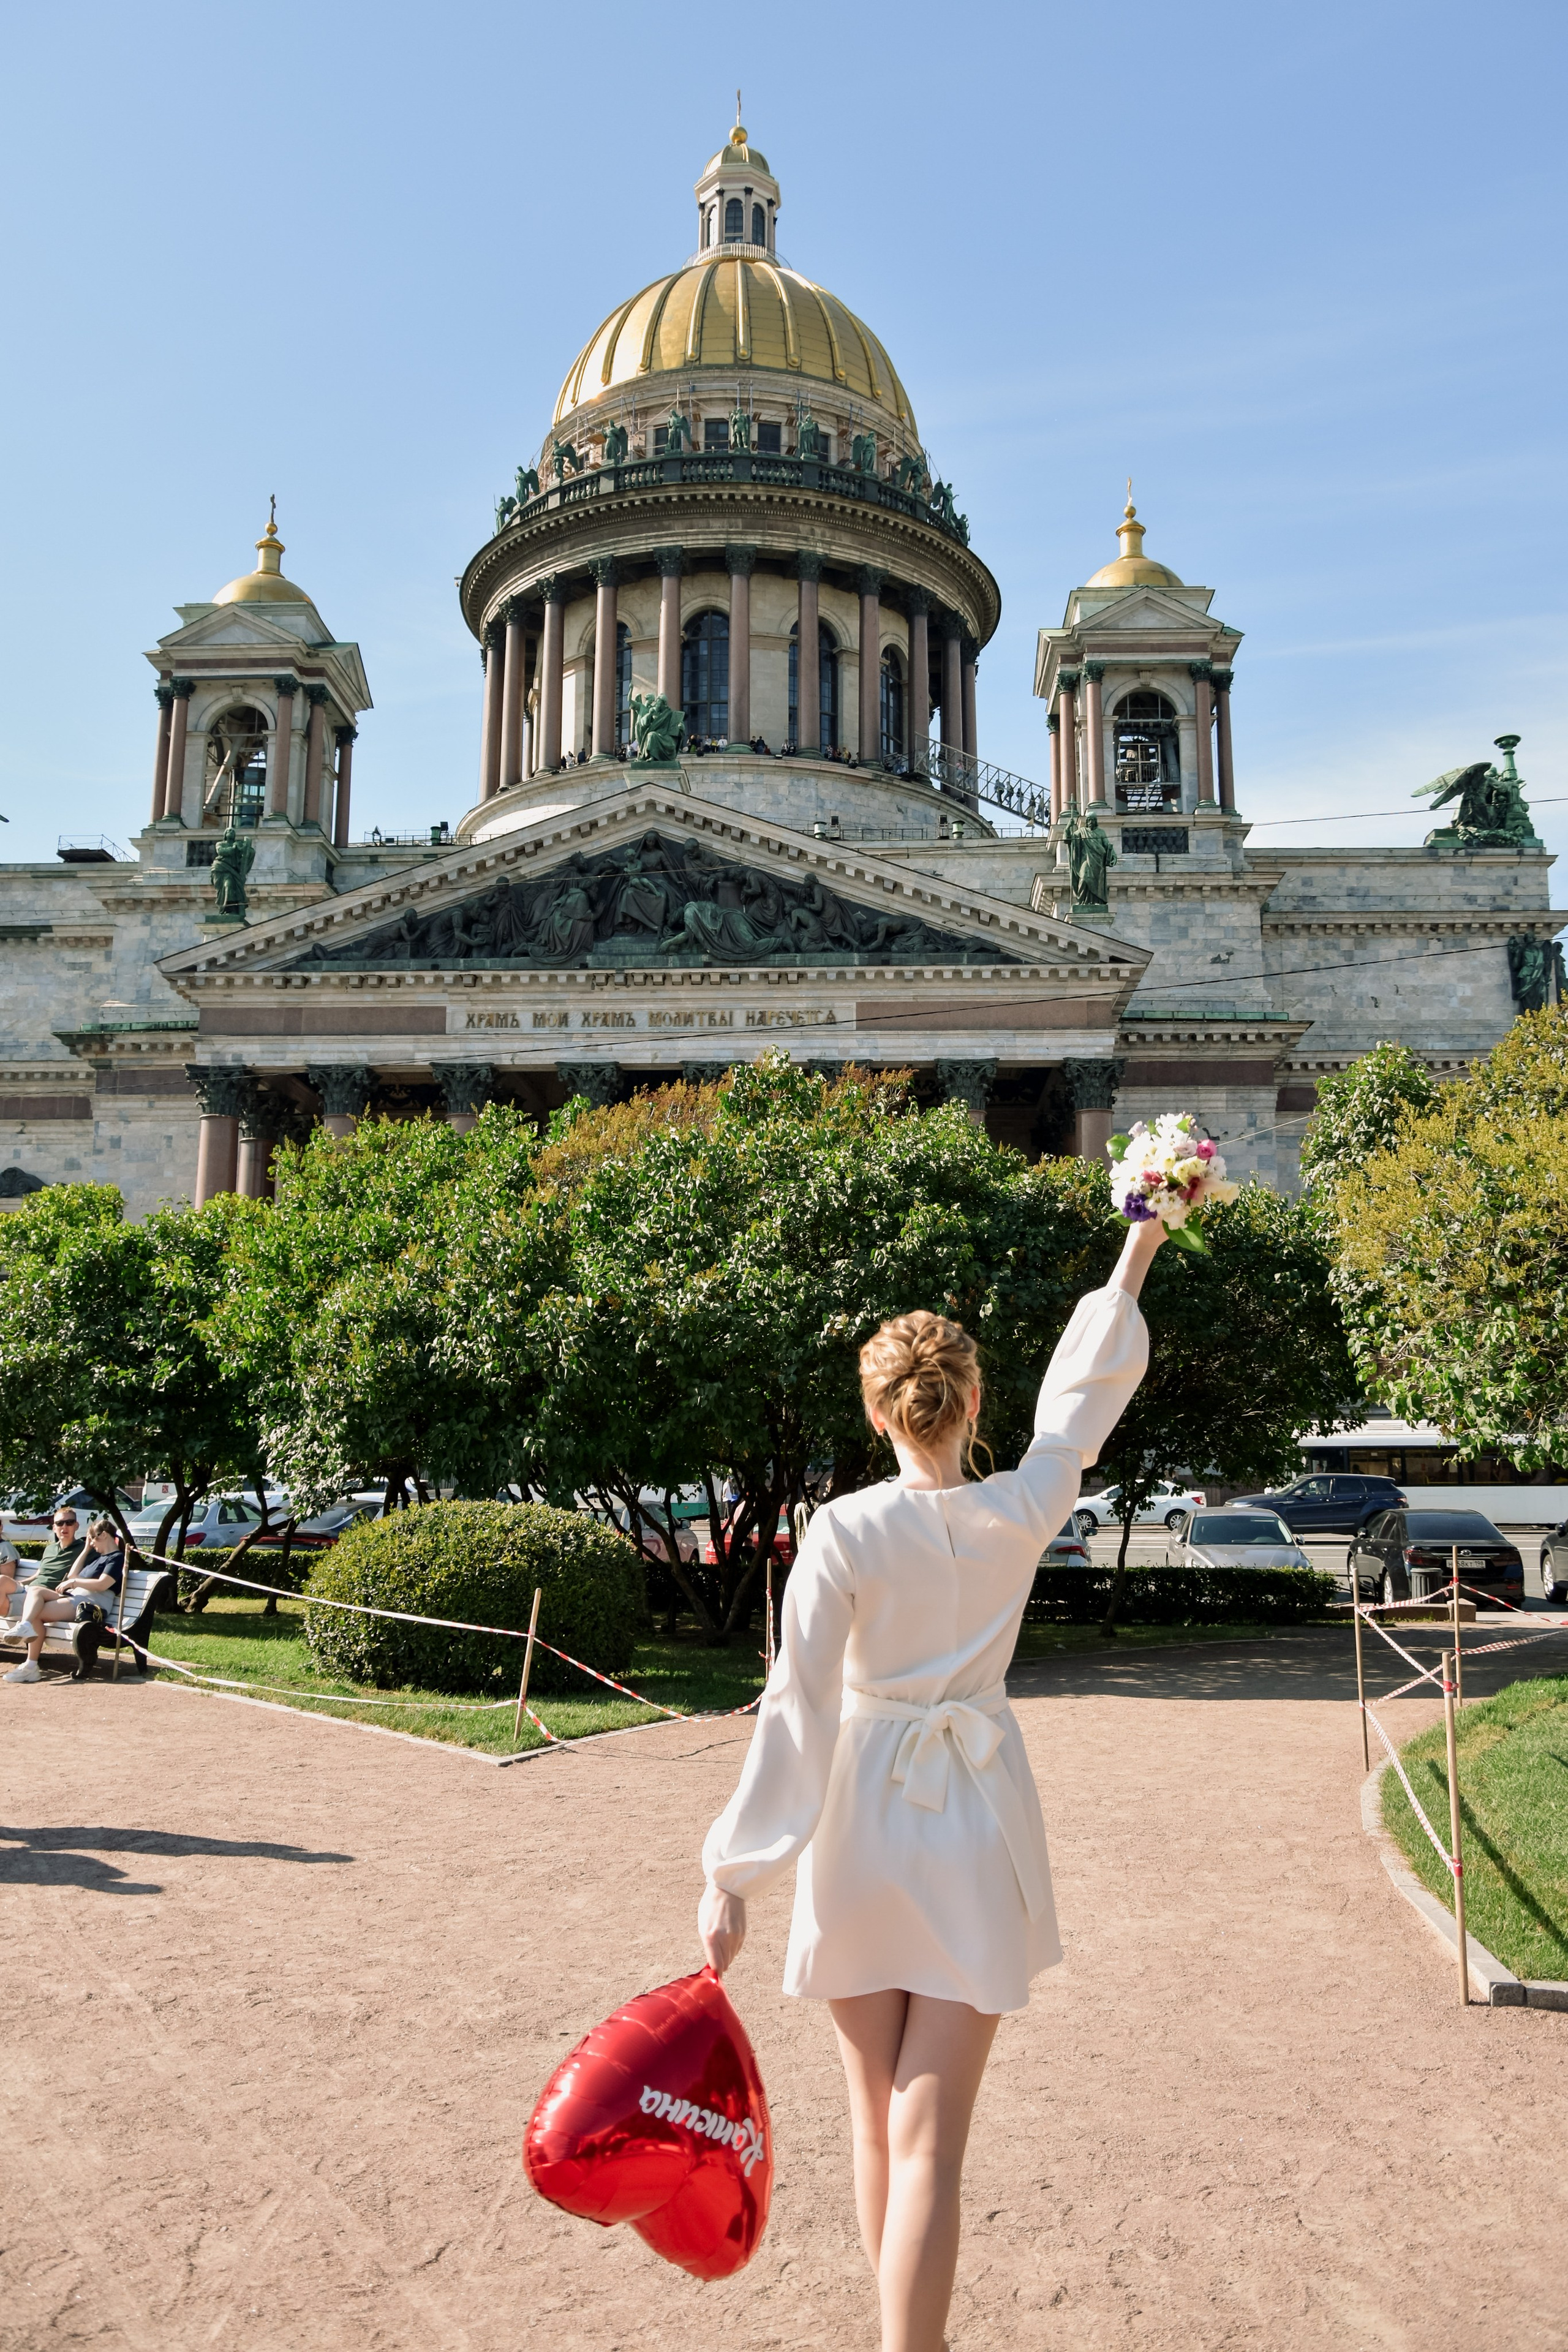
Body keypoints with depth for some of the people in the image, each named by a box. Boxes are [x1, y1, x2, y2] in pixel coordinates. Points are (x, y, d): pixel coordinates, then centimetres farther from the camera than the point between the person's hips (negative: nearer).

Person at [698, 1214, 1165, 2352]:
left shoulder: (844, 1531, -14)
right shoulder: (1021, 1515, -7)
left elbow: (798, 1710, -16)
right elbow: (1080, 1397, 9)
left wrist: (734, 1877, -11)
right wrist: (1137, 1251, 23)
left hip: (863, 1829, 0)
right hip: (979, 1833, 1)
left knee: (879, 2121, 19)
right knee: (929, 2141, 3)